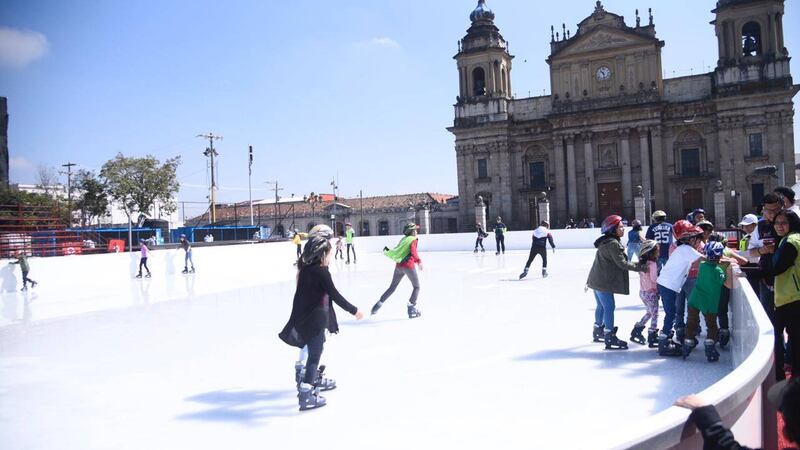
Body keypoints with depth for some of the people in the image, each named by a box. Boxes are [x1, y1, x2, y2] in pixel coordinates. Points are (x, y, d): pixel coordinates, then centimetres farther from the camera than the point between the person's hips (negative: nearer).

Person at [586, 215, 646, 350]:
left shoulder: (606, 241, 13)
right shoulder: (613, 243, -19)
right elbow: (622, 263, -21)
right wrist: (640, 267, -15)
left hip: (596, 279, 10)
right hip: (604, 282, -10)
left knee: (601, 306, 20)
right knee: (609, 308, -5)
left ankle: (598, 331, 34)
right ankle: (609, 338, -1)